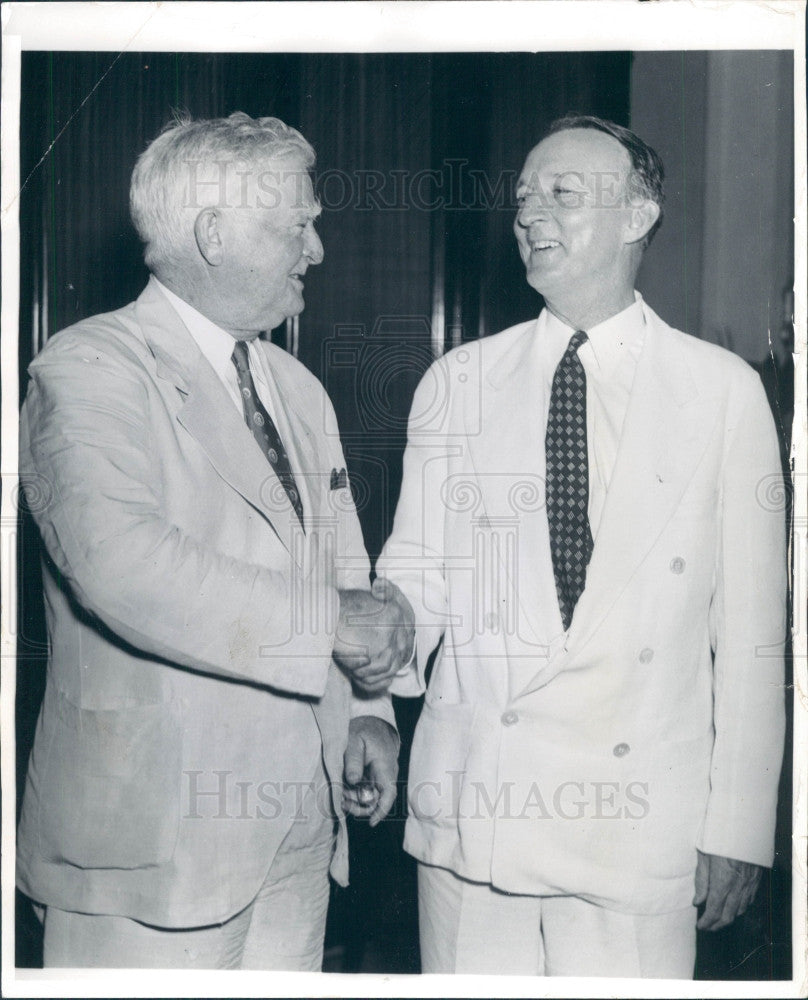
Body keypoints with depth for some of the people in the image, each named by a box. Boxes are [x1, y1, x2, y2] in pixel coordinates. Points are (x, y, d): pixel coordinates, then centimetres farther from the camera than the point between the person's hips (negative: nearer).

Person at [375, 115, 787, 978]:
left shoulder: (723, 389, 1)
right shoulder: (455, 383, 8)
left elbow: (750, 630, 0)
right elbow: (418, 565, 5)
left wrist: (739, 827, -2)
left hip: (640, 823, -1)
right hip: (471, 804, 2)